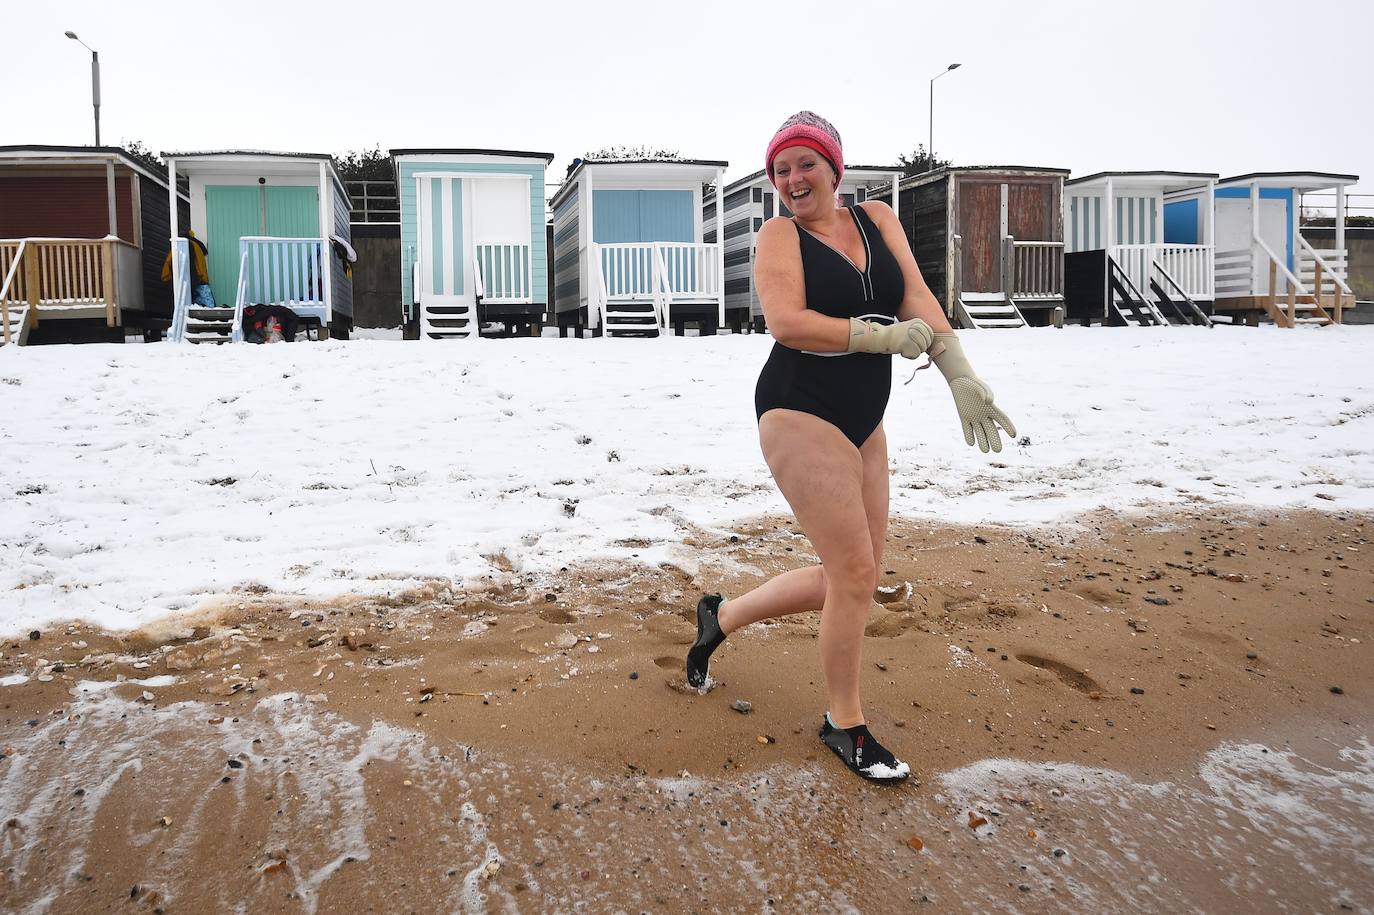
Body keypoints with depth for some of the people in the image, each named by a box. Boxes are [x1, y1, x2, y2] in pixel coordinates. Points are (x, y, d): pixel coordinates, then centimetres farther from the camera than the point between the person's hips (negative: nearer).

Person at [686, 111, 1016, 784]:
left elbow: (916, 297, -3)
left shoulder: (876, 219, 10)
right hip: (800, 413, -7)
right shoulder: (779, 235, -4)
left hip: (863, 424, 7)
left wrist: (960, 374, -16)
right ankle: (845, 724, 13)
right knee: (855, 574, -9)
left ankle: (722, 616, 32)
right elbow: (787, 322, -19)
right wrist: (880, 336, -19)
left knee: (850, 581, 12)